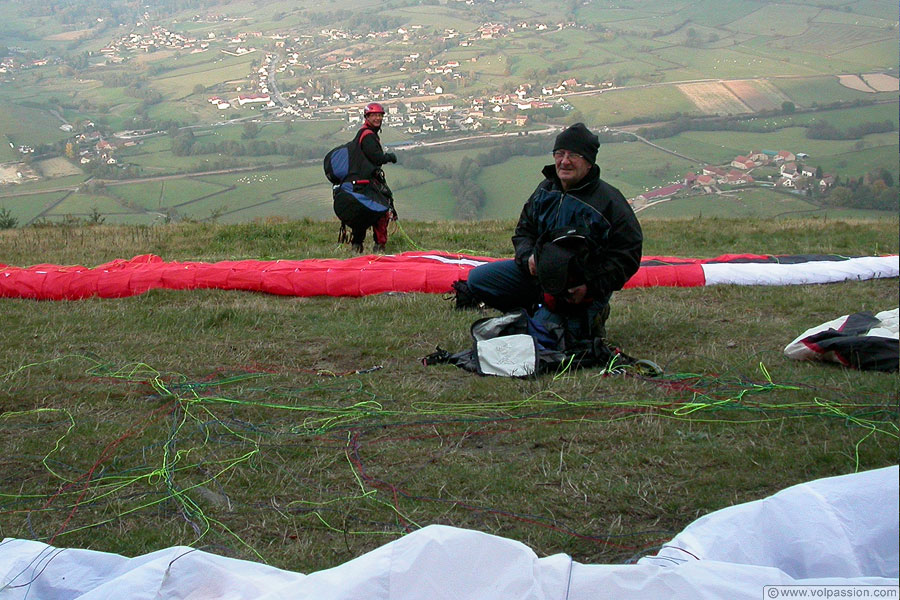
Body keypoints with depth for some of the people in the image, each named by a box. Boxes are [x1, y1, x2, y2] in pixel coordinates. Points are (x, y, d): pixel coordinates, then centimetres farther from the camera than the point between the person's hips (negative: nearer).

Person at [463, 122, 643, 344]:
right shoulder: (546, 190, 2)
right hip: (539, 272, 7)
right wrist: (529, 257, -10)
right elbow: (523, 231, 14)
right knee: (477, 279, -2)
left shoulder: (609, 201, -16)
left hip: (580, 288, -6)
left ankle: (589, 318, 4)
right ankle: (535, 310, 9)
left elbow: (627, 256, -14)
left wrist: (591, 288, -25)